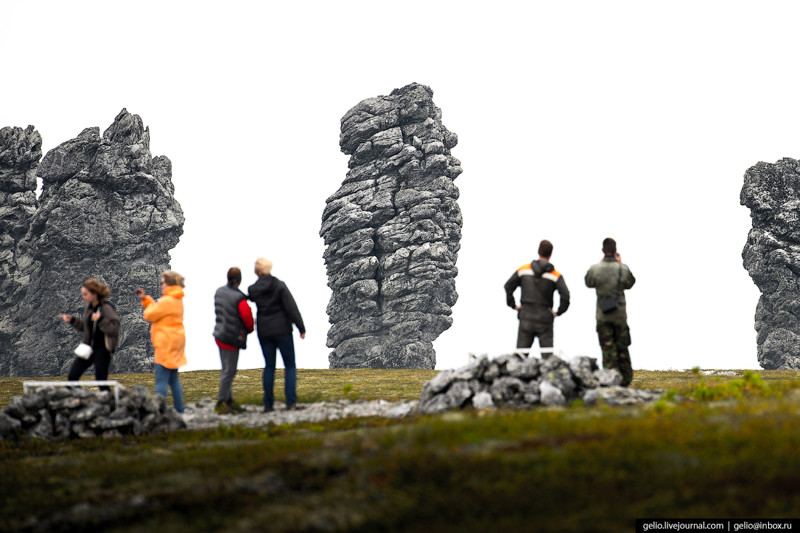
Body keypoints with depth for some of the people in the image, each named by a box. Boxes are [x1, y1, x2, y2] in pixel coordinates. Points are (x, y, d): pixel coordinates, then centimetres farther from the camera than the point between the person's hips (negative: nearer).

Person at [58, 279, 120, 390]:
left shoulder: (106, 309, -14)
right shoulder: (89, 308, 9)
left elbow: (114, 329, -20)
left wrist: (100, 320, -28)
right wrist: (72, 320, 13)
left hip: (103, 349, -8)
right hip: (89, 347, 8)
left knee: (101, 380, -11)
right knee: (72, 377, 0)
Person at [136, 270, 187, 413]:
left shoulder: (167, 301, -18)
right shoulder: (177, 299, 14)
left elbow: (150, 315, -11)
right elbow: (159, 310, 23)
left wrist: (149, 304, 8)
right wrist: (145, 299, 21)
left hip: (166, 344, -10)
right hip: (175, 341, 10)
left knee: (161, 379, -9)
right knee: (173, 379, 15)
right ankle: (179, 410, 17)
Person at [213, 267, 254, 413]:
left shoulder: (219, 292, 3)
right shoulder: (239, 299, -22)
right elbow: (247, 317, -14)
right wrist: (250, 329, 10)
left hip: (220, 334, 9)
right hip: (231, 339, -9)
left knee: (226, 369, 16)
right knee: (229, 371, -2)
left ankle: (229, 400, 24)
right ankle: (221, 403, 2)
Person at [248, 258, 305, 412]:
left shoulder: (253, 289, -2)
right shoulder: (279, 286, -11)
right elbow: (291, 308, -12)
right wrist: (301, 328, -8)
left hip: (264, 331, 3)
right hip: (282, 330, -3)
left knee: (269, 366, 11)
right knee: (290, 366, 6)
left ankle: (268, 403, 6)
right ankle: (291, 401, -5)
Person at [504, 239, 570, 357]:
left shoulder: (523, 269, 1)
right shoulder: (556, 275, -5)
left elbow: (508, 286, -1)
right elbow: (565, 295, -14)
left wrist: (513, 305, 7)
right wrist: (559, 312, -2)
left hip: (526, 318, 2)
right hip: (545, 319, -2)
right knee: (547, 354, 2)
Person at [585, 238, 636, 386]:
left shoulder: (595, 269, -10)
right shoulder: (623, 269, -8)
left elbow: (589, 283, 10)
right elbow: (629, 284, 10)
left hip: (602, 314, -1)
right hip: (620, 314, 1)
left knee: (607, 348, 2)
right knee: (622, 347, 12)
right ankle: (625, 379, 18)